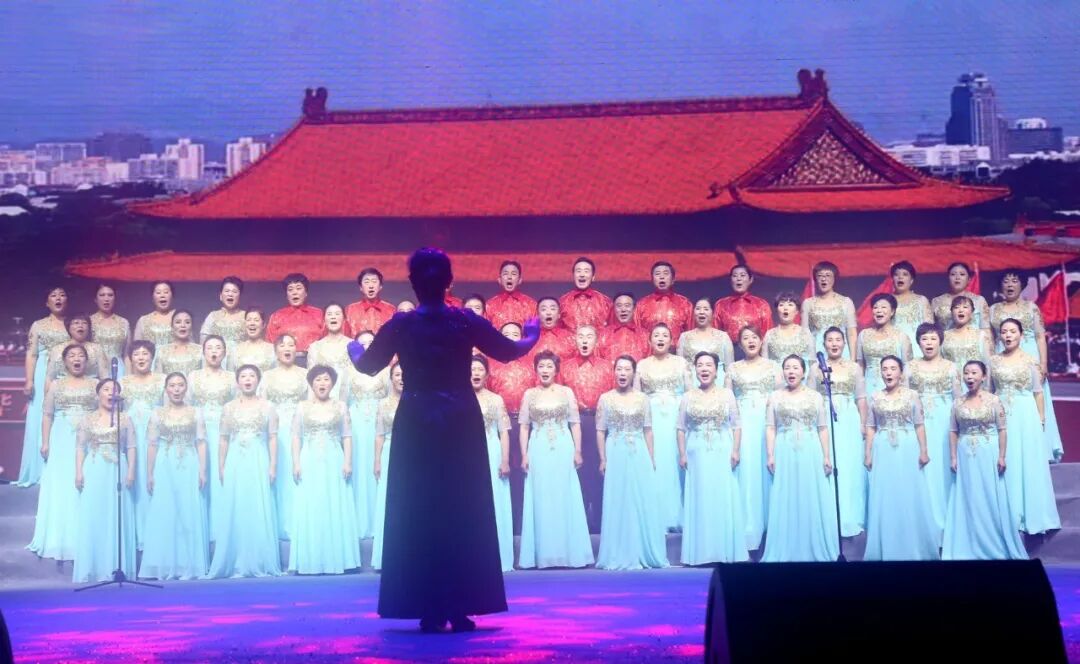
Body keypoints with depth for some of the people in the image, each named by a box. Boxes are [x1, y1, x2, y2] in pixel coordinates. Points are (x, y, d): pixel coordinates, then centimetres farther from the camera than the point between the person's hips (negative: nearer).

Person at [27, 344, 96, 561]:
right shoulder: (56, 385, 9)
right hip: (62, 442, 0)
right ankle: (61, 540, 4)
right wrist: (45, 442, -3)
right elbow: (48, 416, 6)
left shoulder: (94, 385, 9)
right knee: (60, 490, -1)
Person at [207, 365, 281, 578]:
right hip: (235, 465, 1)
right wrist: (221, 467, 5)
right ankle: (238, 566, 1)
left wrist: (273, 466, -4)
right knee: (235, 513, -1)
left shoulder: (266, 407, 6)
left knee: (259, 513, -3)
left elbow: (273, 438, 3)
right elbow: (223, 440, 10)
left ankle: (261, 565, 2)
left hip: (259, 464, -1)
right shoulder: (229, 408, 10)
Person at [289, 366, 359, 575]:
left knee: (335, 512, 0)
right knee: (310, 513, -2)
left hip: (334, 463, 0)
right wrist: (296, 463, -5)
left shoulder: (341, 407, 8)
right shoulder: (302, 407, 7)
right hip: (310, 464, 0)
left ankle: (336, 560, 5)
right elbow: (296, 437, 5)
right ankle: (310, 562, 2)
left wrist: (348, 462, -4)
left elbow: (347, 436, 5)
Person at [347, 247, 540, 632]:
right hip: (461, 423, 1)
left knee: (419, 514, 4)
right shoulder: (466, 322, -3)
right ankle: (461, 607, 5)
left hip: (417, 425, 0)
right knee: (465, 512, 6)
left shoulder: (401, 325, -3)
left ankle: (431, 609, 2)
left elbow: (367, 366, 10)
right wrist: (532, 336, 31)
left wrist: (354, 350, 33)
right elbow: (509, 351, 9)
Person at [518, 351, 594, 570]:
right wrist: (524, 455, -2)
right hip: (539, 451, 0)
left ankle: (568, 553, 7)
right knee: (541, 501, 1)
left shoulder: (566, 392, 6)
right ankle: (543, 555, 5)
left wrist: (577, 451, -3)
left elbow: (575, 423, 5)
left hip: (563, 450, 0)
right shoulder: (529, 394, 7)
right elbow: (524, 426, 6)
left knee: (564, 500, 1)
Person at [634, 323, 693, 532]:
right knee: (653, 466, -2)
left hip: (676, 417, 0)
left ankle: (676, 516, 6)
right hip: (651, 418, 0)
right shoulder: (642, 365, 9)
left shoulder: (681, 363, 7)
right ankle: (656, 519, 3)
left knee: (674, 464, -2)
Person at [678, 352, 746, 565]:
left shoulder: (727, 394, 6)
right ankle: (701, 553, 3)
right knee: (700, 501, 1)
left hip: (722, 454, -1)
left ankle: (727, 552, 3)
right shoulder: (688, 397, 8)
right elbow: (681, 429, 7)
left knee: (724, 501, -2)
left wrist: (735, 451, -6)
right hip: (697, 456, 1)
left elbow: (736, 426, 3)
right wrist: (682, 454, -1)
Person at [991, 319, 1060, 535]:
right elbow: (990, 391, 10)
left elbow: (1038, 392, 2)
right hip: (1001, 415, 2)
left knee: (1028, 464, 1)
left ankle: (1030, 515, 9)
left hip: (1026, 415, -2)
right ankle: (1008, 515, 11)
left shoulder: (1030, 361, 0)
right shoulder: (994, 361, 6)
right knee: (1005, 465, 3)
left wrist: (1041, 419, -2)